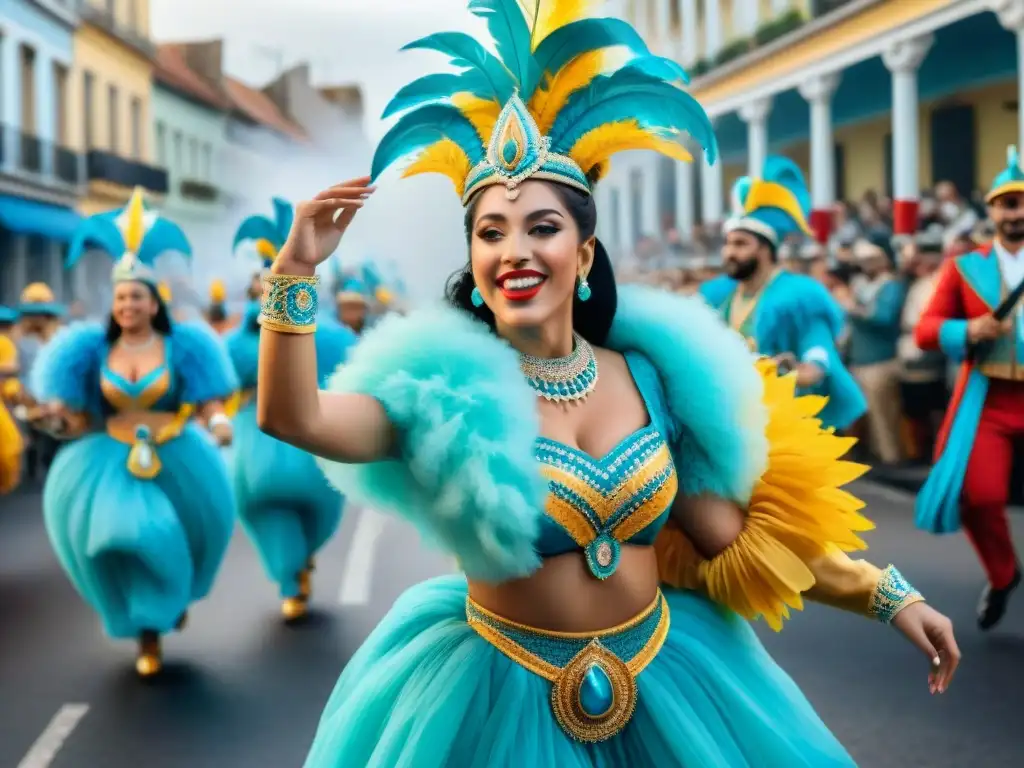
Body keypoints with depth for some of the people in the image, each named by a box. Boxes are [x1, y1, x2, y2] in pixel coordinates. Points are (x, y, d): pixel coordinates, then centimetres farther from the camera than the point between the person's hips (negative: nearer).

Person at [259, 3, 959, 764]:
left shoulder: (650, 374, -3)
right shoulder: (446, 383, -11)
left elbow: (735, 541, 3)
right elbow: (293, 418, -25)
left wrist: (888, 595, 2)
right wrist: (296, 272, -33)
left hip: (665, 679, 3)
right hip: (507, 697, -2)